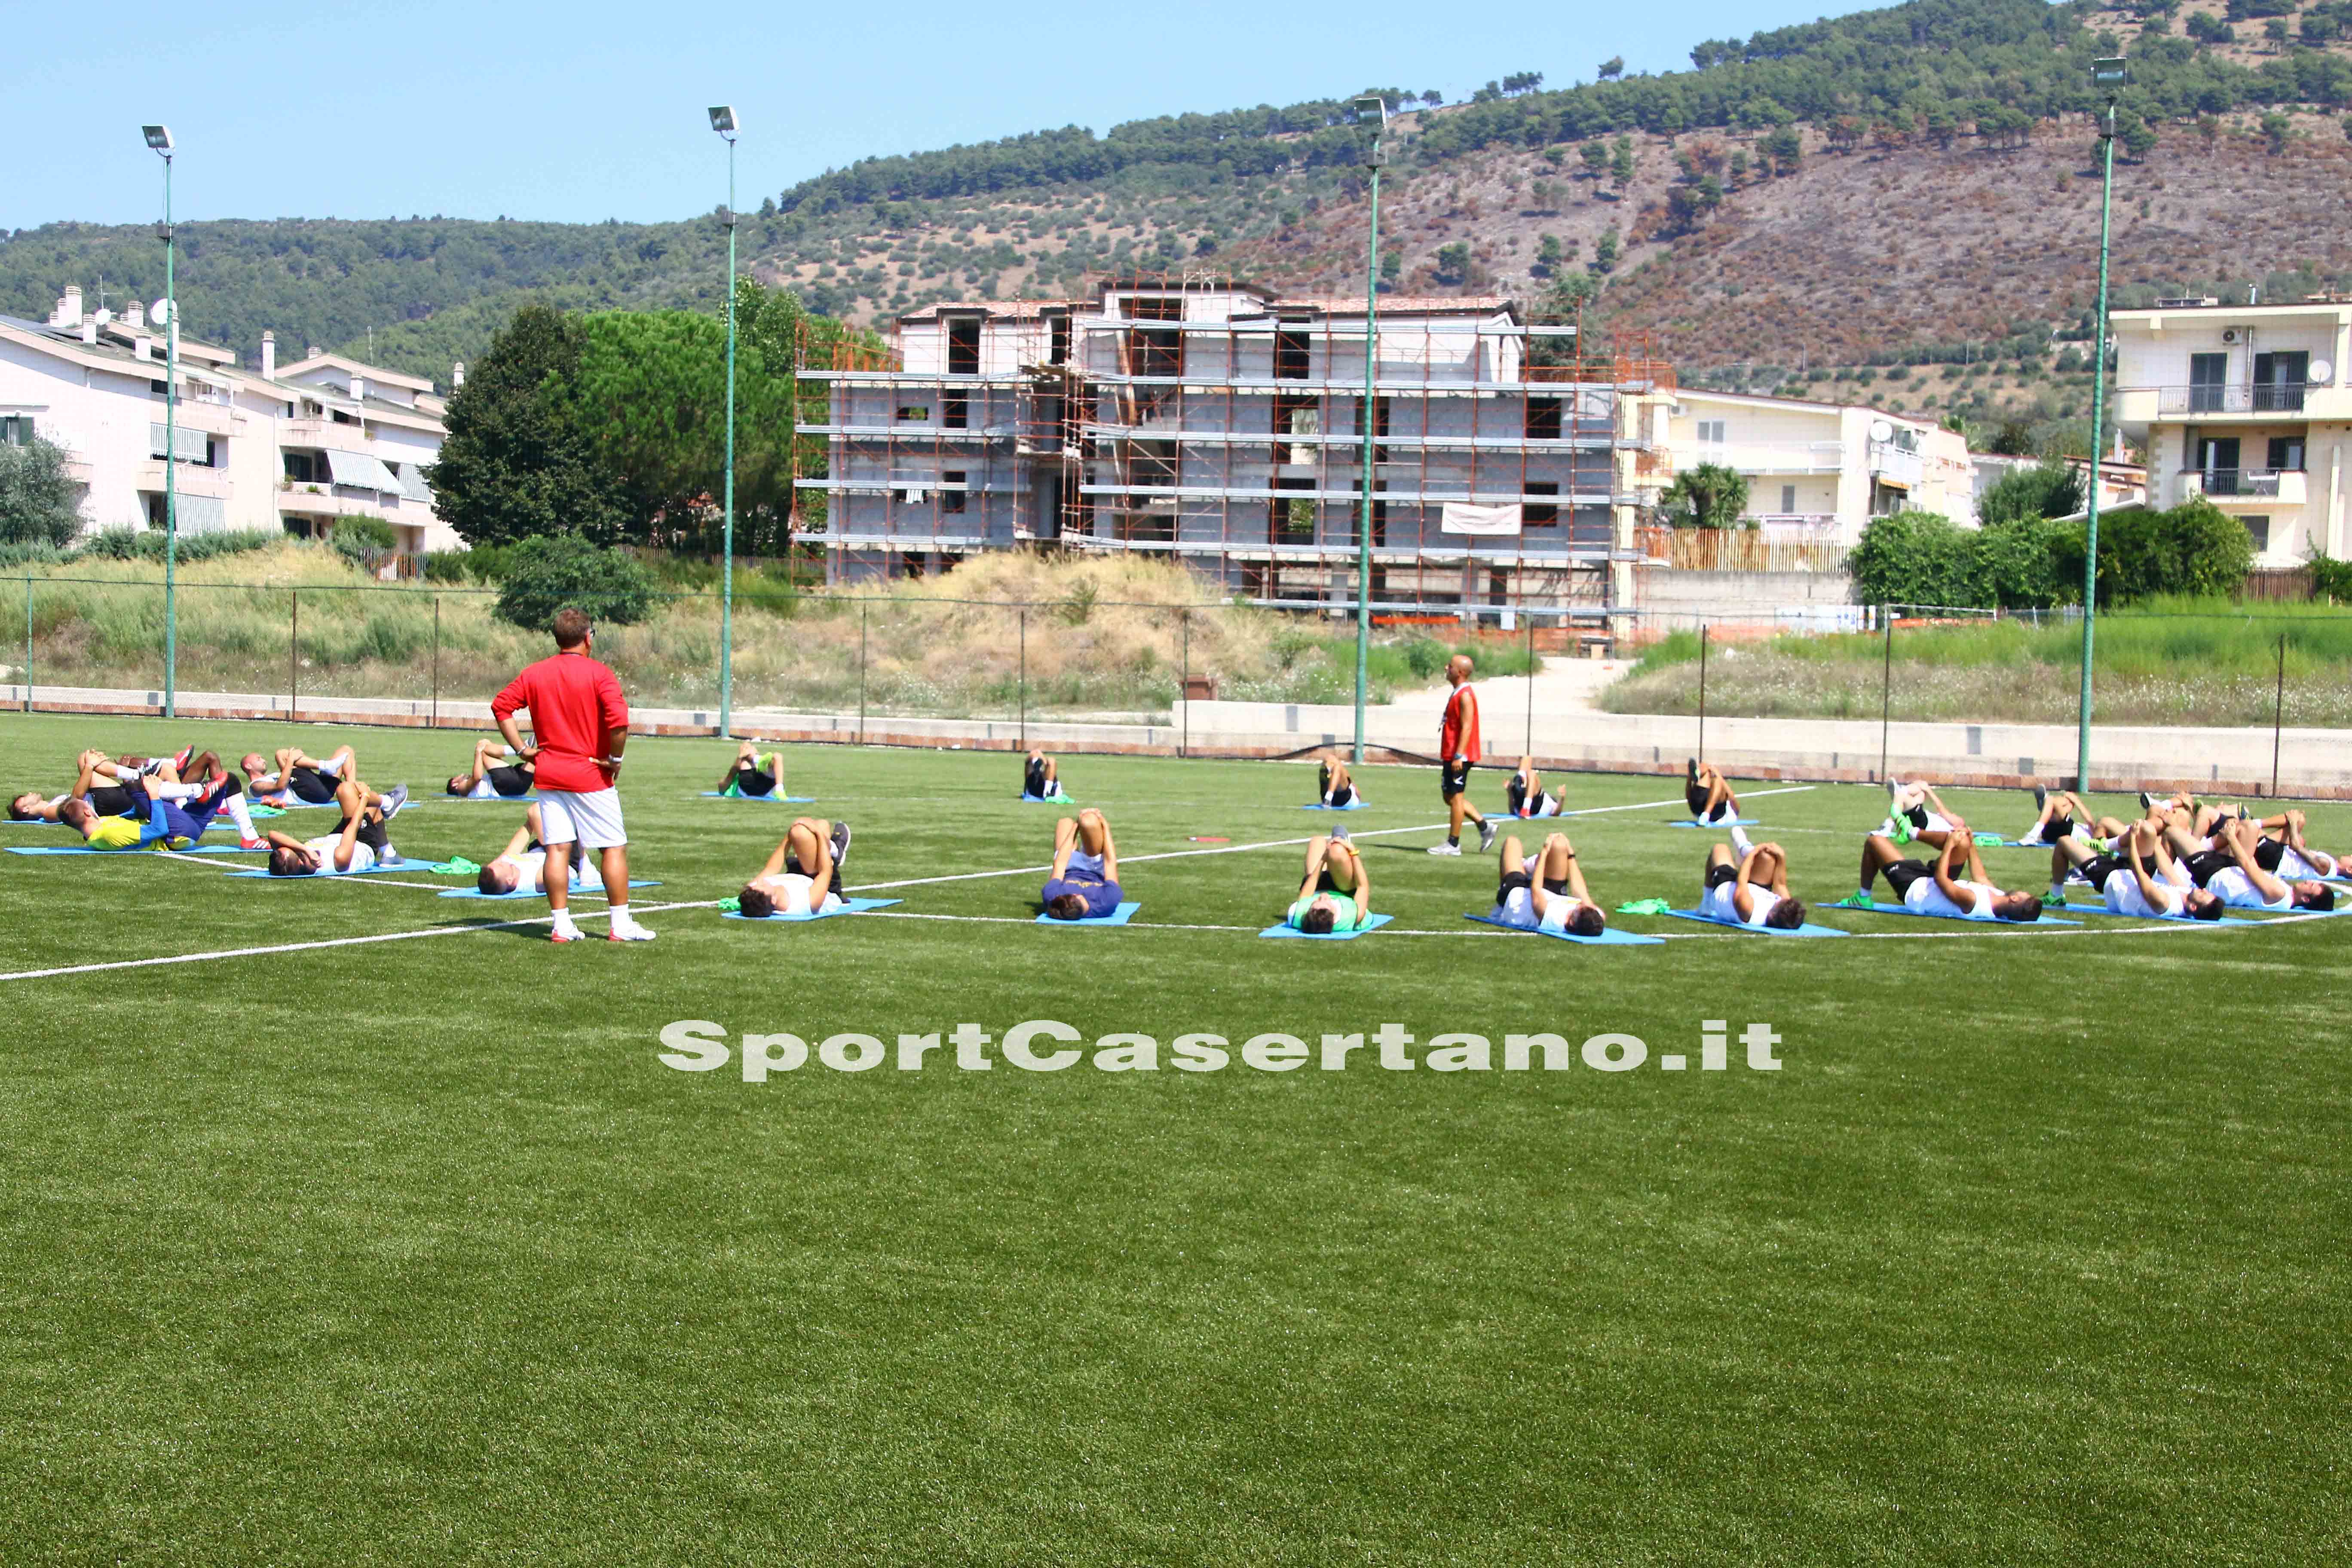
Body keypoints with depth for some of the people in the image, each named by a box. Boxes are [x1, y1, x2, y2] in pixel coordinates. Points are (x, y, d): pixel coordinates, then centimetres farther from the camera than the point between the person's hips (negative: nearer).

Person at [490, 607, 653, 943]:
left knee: (557, 849, 6)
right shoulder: (599, 674, -10)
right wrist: (615, 758, -10)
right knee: (614, 848, 4)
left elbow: (500, 706, 4)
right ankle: (621, 925, 4)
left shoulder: (535, 673, 6)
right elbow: (619, 720, -23)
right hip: (591, 776, -4)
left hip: (548, 774, 5)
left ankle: (561, 924, 5)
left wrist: (521, 749, 5)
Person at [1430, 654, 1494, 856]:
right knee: (1450, 797, 14)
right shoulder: (1458, 693, 16)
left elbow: (1467, 727, -22)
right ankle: (1485, 827, 16)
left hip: (1459, 757, -10)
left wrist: (1459, 756, -26)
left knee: (1455, 797, -4)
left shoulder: (1465, 695, -15)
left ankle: (1453, 844, 1)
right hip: (1451, 756, 10)